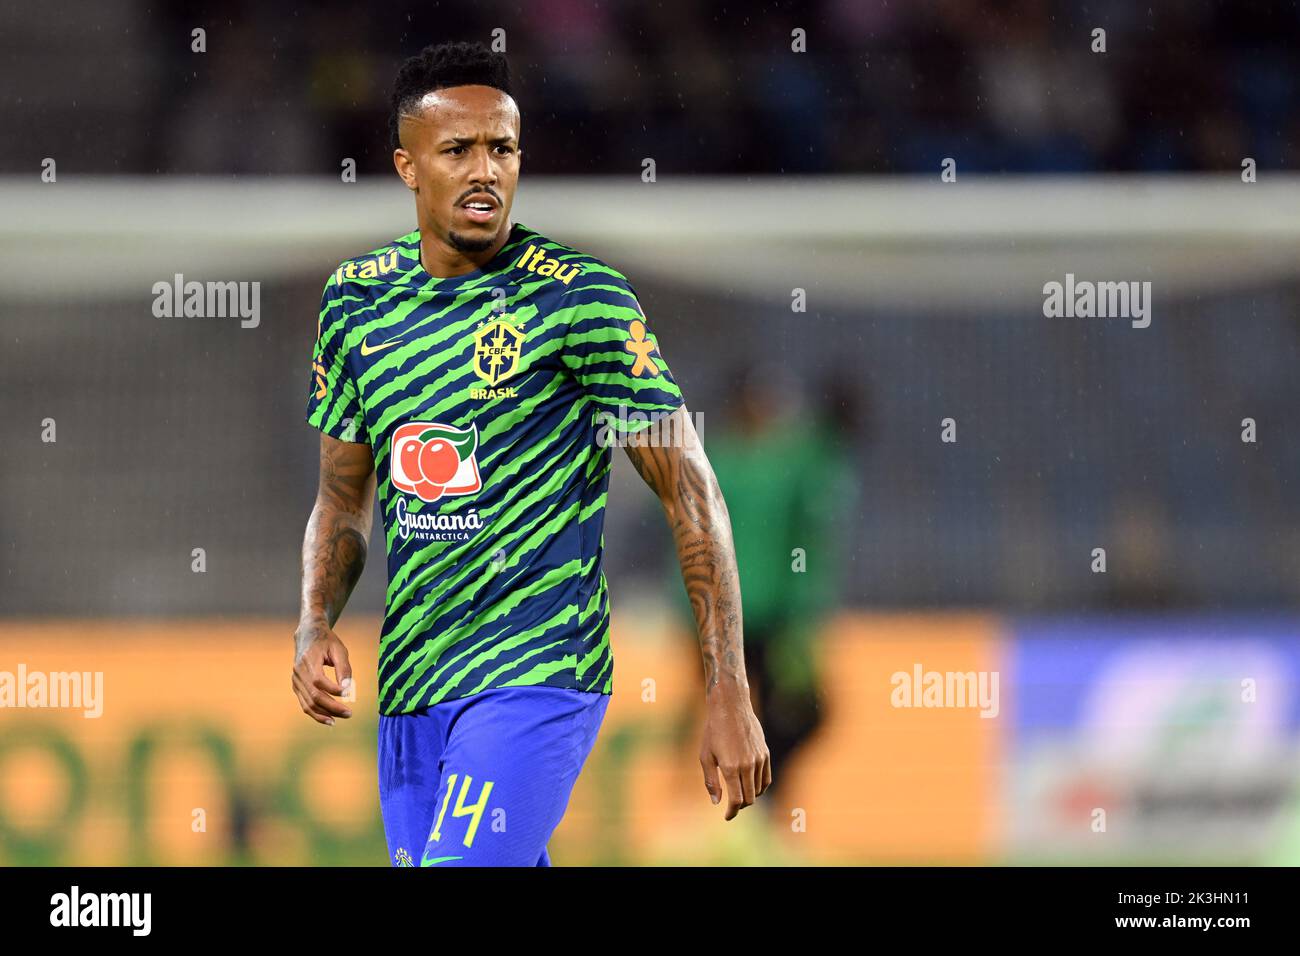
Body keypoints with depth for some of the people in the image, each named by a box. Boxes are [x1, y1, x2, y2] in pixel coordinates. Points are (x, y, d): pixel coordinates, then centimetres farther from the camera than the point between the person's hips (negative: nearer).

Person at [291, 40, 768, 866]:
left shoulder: (580, 298, -8)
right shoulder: (358, 297, 8)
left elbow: (691, 496, -6)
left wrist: (729, 698, -10)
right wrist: (316, 626, 1)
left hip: (536, 673, -6)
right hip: (410, 687, 6)